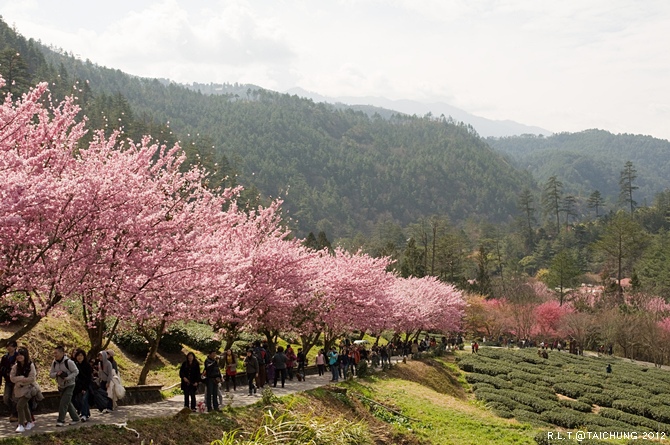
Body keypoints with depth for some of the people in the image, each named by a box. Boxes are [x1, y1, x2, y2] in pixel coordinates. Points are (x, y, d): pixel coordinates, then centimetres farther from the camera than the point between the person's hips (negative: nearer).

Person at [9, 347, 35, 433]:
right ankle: (30, 422, 32)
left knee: (19, 406, -17)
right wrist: (22, 378, -19)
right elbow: (12, 378, -5)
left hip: (27, 389, -5)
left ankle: (21, 425, -11)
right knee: (24, 407, 16)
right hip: (18, 390, 5)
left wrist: (19, 380, -14)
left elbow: (32, 378, -16)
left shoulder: (30, 366, -11)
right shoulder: (15, 366, 2)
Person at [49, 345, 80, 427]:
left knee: (64, 402, -14)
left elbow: (76, 372, -13)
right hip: (61, 386, 6)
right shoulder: (54, 363, -2)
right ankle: (76, 418, 25)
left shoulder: (68, 362, -19)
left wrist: (67, 378, -26)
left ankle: (61, 420, -6)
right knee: (68, 403, 13)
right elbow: (51, 374, 1)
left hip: (69, 385, -6)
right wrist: (57, 374, -21)